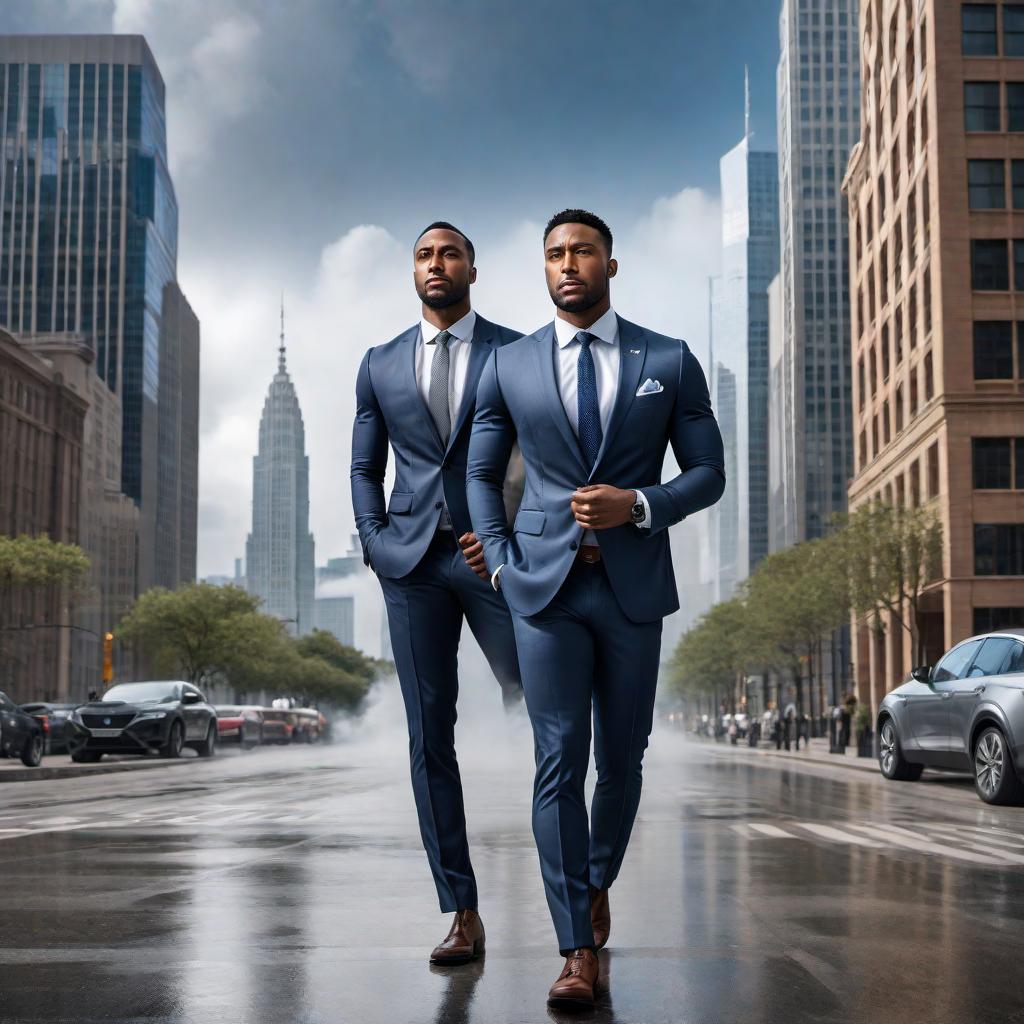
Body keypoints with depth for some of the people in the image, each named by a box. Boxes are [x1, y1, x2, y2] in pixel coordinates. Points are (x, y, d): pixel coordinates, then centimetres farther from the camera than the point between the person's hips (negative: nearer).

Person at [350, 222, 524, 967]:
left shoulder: (515, 353, 6)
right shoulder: (380, 366, 14)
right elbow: (365, 467, 17)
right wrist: (376, 542, 3)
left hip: (494, 553, -2)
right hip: (412, 562, 3)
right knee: (430, 736, 1)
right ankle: (462, 915, 7)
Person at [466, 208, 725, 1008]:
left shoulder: (671, 362, 3)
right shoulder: (509, 366, 5)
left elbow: (708, 474, 4)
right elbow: (481, 474, 14)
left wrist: (637, 505, -13)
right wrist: (500, 561, 1)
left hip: (634, 583, 1)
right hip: (546, 584, 0)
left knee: (622, 759, 12)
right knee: (559, 762, -6)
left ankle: (598, 881, 39)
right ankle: (578, 951, -3)